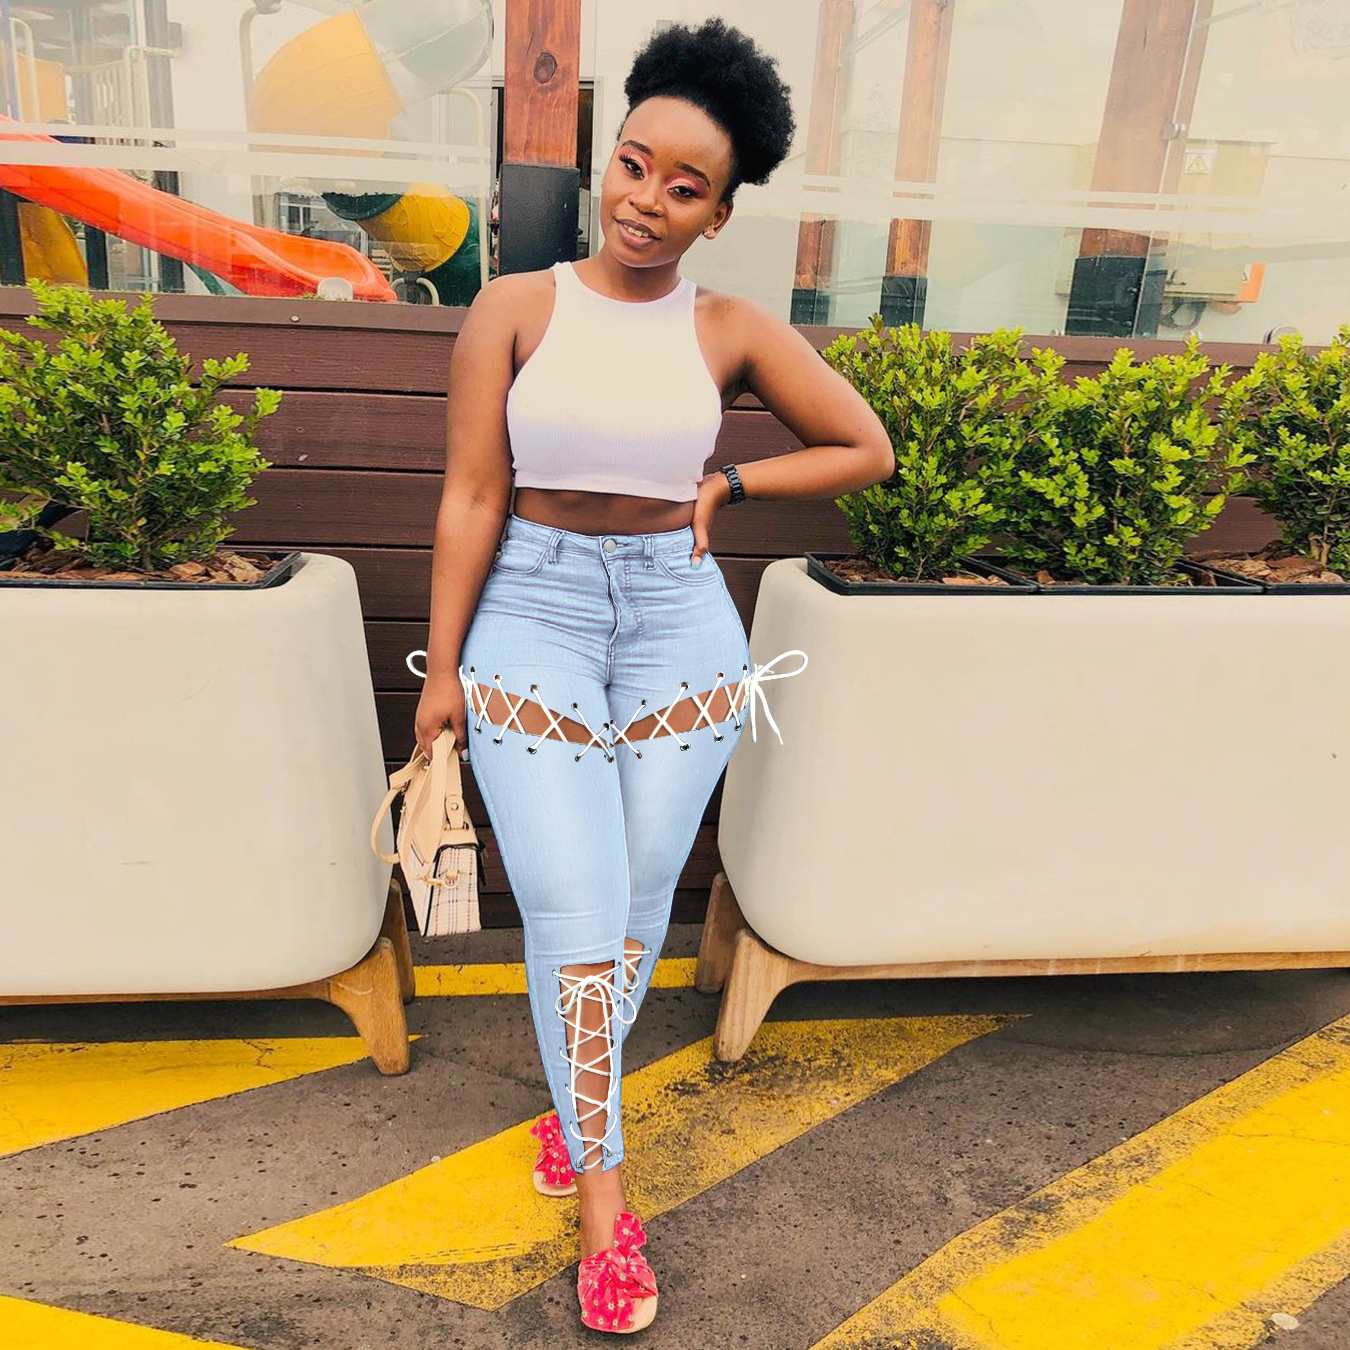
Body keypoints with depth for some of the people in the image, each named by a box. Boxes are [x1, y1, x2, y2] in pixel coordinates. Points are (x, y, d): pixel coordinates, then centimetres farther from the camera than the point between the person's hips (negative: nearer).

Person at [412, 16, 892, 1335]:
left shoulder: (733, 330, 1)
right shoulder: (514, 309, -2)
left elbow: (867, 450, 7)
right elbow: (471, 498, -3)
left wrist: (722, 486, 1)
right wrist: (443, 668, -3)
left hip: (679, 626, 2)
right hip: (533, 621, -1)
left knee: (637, 905, 10)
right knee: (572, 920, -3)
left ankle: (574, 1099, 41)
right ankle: (604, 1195, 19)